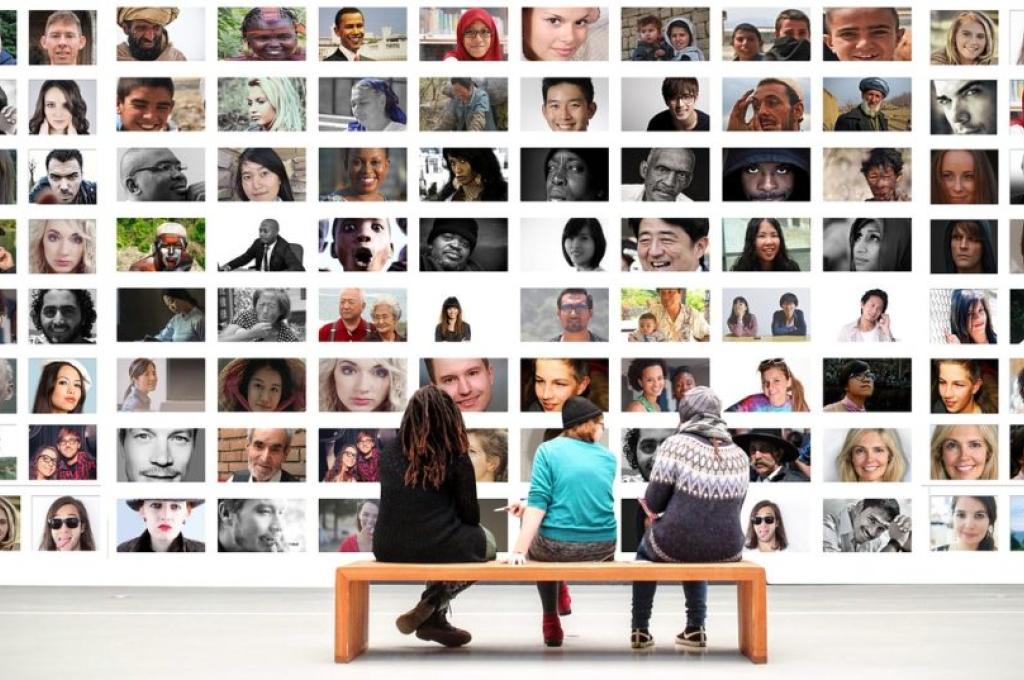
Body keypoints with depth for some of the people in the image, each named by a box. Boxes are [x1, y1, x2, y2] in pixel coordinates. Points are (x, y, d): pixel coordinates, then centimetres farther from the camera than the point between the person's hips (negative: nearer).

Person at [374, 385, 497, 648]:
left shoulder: (390, 454, 7)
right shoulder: (456, 458, -4)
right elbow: (469, 513, -2)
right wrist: (469, 532, 22)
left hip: (389, 549, 5)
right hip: (438, 549, -5)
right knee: (486, 542, 27)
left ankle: (433, 616, 25)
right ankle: (431, 609, 9)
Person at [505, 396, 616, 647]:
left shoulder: (548, 450, -4)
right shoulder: (609, 457, 8)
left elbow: (539, 503, -13)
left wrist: (520, 550, -16)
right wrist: (528, 507, 21)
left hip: (557, 548, -3)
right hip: (602, 551, 3)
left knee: (536, 545, 35)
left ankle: (551, 622, 37)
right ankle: (561, 593, 50)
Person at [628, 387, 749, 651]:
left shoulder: (675, 445, -12)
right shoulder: (739, 455, 2)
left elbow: (654, 503, -8)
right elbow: (734, 506, 13)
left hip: (675, 545, -3)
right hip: (726, 550, 3)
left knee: (646, 546, 32)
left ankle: (640, 630, 34)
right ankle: (695, 628, 32)